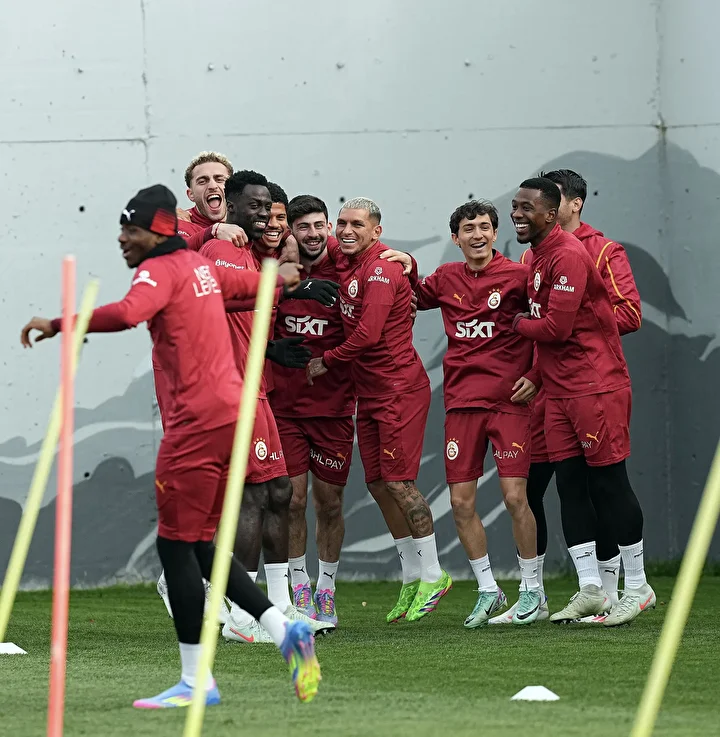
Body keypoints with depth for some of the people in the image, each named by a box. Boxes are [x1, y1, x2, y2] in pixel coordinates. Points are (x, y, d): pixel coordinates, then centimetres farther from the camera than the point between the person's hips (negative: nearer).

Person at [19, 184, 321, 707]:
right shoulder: (199, 266, 17)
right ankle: (284, 629, 6)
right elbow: (248, 283, 36)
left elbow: (126, 314, -30)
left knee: (177, 543, -5)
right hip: (232, 408, 9)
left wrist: (57, 325, -25)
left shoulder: (160, 271, -9)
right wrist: (279, 277, 58)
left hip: (198, 419, -9)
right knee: (199, 546, 14)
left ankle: (197, 682, -5)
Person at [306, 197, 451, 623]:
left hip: (400, 388, -9)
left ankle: (433, 576, 2)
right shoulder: (344, 259, 9)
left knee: (398, 481, -9)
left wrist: (327, 362, -8)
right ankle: (412, 578, 18)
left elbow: (367, 334, -22)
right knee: (379, 484, 9)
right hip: (369, 392, 9)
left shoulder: (381, 269, -16)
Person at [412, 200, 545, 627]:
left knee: (515, 497, -8)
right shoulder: (445, 279, 10)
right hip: (461, 400, 4)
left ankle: (533, 592, 7)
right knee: (461, 503, 1)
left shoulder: (517, 276, -3)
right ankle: (488, 591, 16)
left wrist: (535, 376, -7)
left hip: (509, 399, -4)